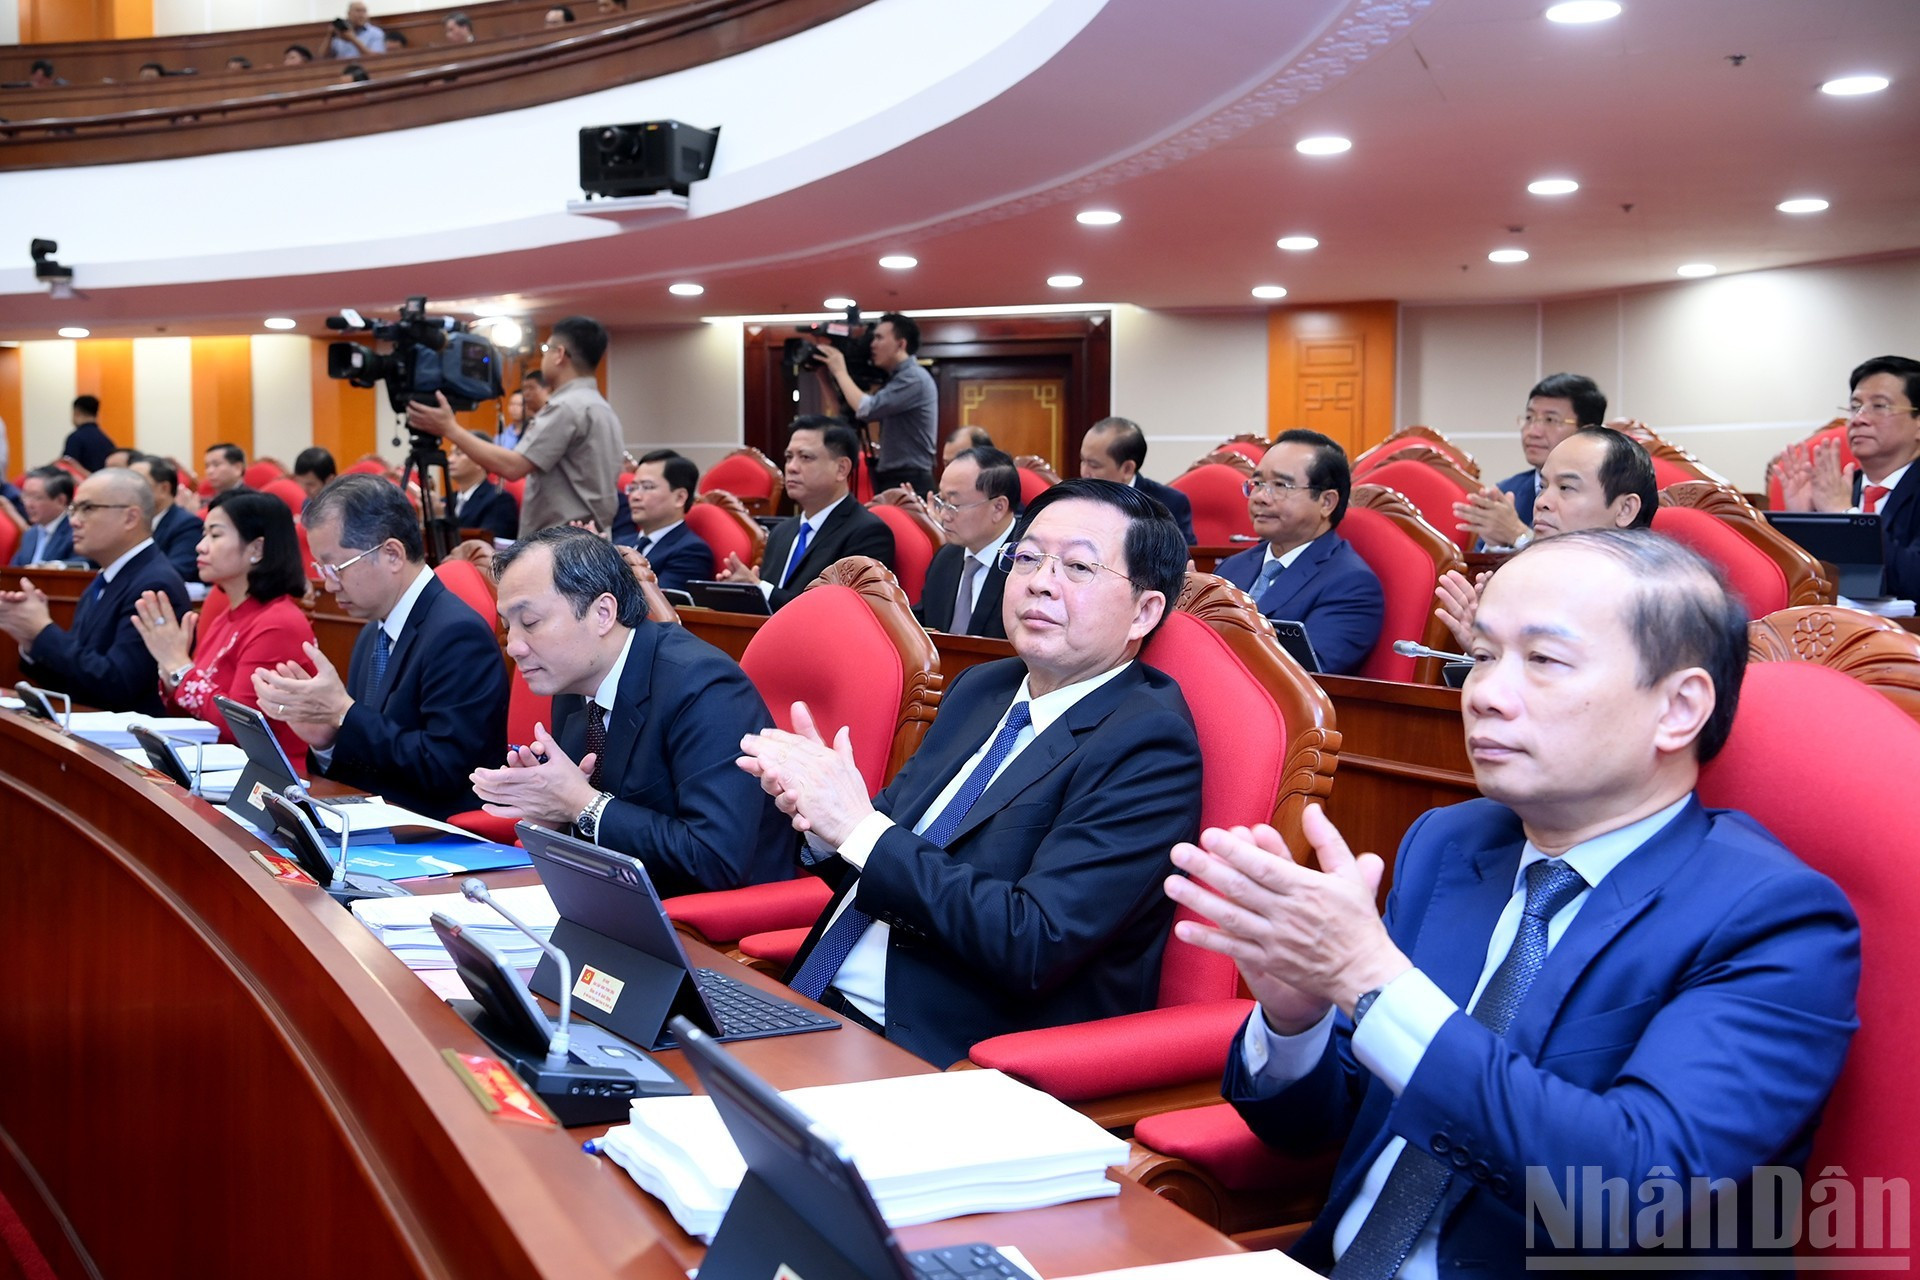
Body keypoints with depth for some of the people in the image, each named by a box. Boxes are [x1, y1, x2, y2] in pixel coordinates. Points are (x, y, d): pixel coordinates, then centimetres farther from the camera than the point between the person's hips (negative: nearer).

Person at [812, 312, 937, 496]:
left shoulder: (914, 378, -12)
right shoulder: (897, 378, 18)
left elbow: (867, 409, -22)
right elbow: (848, 413, 21)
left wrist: (840, 371, -9)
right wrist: (826, 377, 9)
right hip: (891, 479, 10)